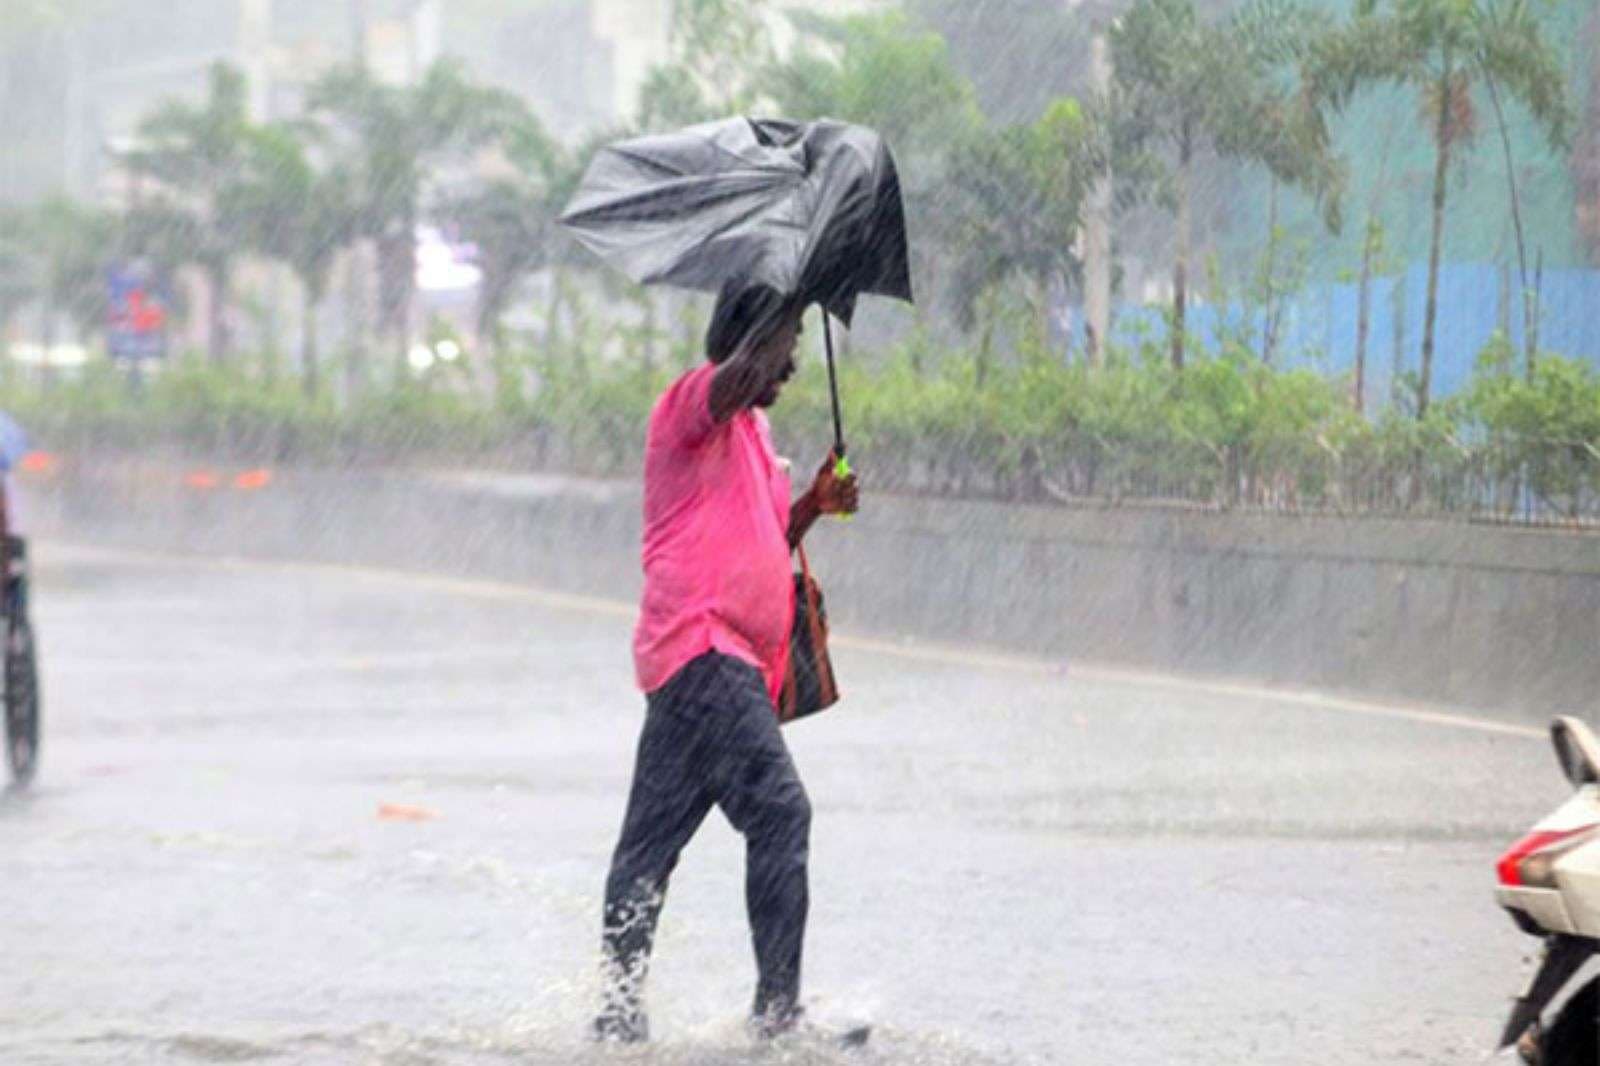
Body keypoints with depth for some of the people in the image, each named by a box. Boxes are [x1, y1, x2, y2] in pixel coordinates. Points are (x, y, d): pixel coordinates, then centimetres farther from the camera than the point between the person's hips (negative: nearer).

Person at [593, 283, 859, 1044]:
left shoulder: (750, 430, 25)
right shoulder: (694, 401, -3)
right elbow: (742, 375, -26)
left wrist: (812, 506, 12)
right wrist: (790, 299, -15)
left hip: (733, 660, 10)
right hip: (701, 647, -10)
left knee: (654, 837, 11)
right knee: (779, 810, -17)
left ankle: (620, 1008, 14)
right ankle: (778, 1007, -19)